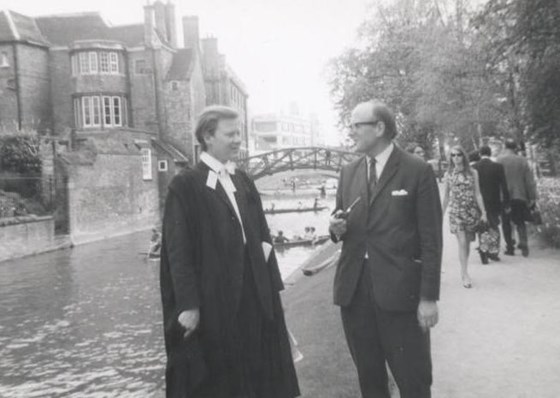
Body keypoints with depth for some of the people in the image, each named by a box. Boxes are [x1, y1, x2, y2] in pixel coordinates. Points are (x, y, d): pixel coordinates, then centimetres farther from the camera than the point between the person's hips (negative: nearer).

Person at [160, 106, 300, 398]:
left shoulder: (243, 181, 11)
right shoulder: (185, 185, -9)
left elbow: (261, 234, 13)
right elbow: (179, 250, -11)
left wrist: (270, 284, 7)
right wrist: (188, 305, -14)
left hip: (253, 293, 6)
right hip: (213, 300, -6)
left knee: (256, 370, 15)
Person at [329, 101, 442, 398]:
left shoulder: (418, 171, -5)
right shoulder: (348, 173, 11)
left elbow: (431, 239, -6)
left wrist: (429, 297, -9)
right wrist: (337, 228, -5)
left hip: (400, 289, -5)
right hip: (353, 288, 5)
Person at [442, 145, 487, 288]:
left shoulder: (472, 173, 3)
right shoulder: (448, 174, 3)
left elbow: (477, 194, 3)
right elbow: (446, 197, 8)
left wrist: (483, 212, -1)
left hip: (471, 210, 1)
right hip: (456, 211, -1)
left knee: (467, 243, 7)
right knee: (462, 243, -8)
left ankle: (464, 271, 22)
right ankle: (465, 274, -4)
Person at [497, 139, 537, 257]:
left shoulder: (499, 160, -6)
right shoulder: (522, 160, 2)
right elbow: (530, 180, 1)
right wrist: (532, 197, 5)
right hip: (520, 197, 2)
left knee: (506, 223, 8)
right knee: (520, 222, 13)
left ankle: (510, 248, 9)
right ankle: (524, 245, -2)